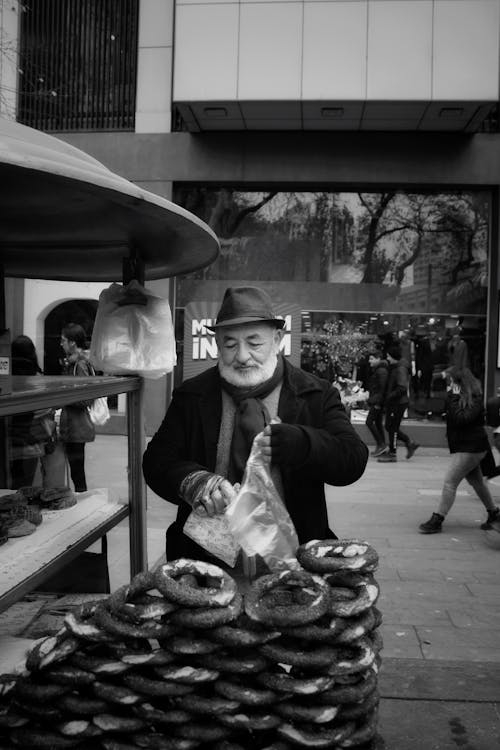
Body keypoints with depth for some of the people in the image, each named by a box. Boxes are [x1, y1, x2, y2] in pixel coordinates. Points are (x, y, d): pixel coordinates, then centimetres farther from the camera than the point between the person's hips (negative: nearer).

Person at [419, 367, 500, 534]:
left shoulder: (475, 400, -18)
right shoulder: (461, 397, 8)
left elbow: (461, 418, -29)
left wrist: (453, 398, -25)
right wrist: (450, 397, -6)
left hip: (471, 447, -10)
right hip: (466, 446, 10)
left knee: (449, 481, -12)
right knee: (476, 481, 21)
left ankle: (437, 520, -9)